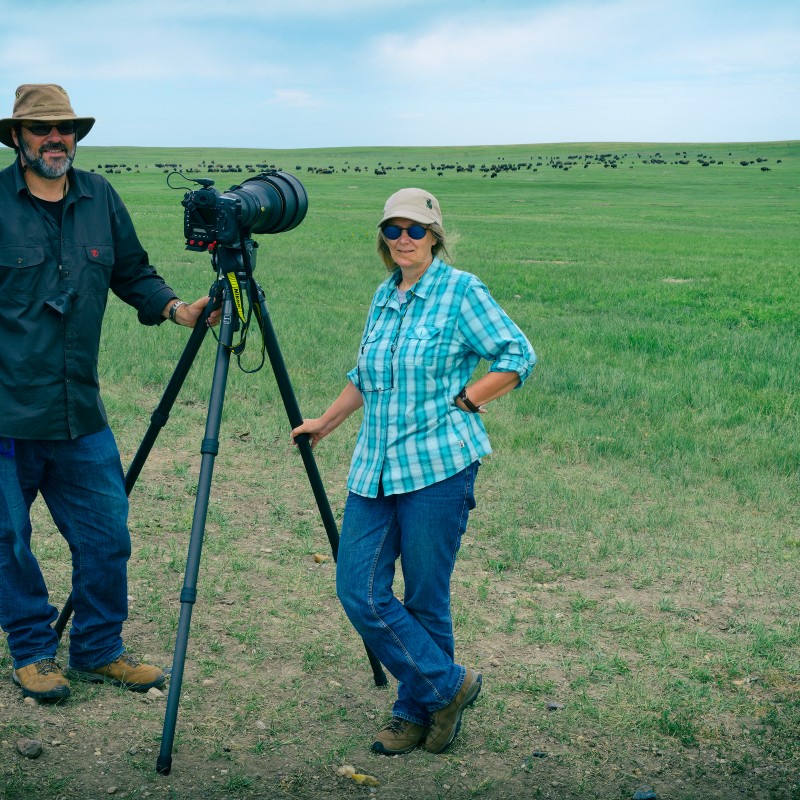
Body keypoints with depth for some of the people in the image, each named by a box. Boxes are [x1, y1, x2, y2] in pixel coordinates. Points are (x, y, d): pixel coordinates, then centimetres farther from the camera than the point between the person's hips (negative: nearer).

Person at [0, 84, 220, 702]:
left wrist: (175, 307, -1)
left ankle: (99, 650, 25)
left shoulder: (100, 198, 8)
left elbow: (133, 273, 16)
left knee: (107, 537, 7)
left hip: (81, 412, 4)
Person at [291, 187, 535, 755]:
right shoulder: (383, 295, 15)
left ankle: (419, 710, 21)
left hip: (437, 465, -6)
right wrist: (326, 423, 25)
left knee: (425, 598, 1)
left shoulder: (462, 291, -4)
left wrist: (464, 401, -9)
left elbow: (519, 356, -5)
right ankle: (448, 685, 13)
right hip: (375, 467, 7)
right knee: (359, 589, 0)